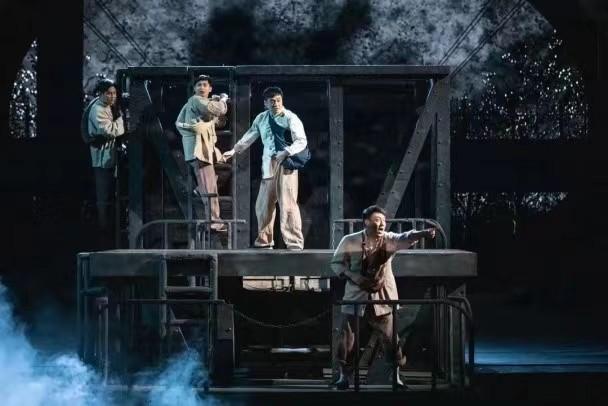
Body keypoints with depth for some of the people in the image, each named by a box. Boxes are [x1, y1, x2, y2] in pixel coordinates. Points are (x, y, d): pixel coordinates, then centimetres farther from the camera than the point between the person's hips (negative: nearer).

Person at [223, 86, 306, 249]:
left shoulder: (290, 118, -7)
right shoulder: (261, 118, 12)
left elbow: (301, 141, -15)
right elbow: (249, 136, 26)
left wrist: (286, 153, -27)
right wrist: (234, 150, 28)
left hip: (286, 163, -6)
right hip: (268, 165, 6)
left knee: (288, 204, -12)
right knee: (263, 204, 12)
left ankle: (294, 244, -9)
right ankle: (264, 241, 27)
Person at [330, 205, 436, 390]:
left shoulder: (389, 240, -10)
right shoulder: (350, 241, -10)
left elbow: (405, 238, -30)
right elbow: (336, 263, 0)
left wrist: (423, 233, -52)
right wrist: (354, 277, -17)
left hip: (383, 298, 0)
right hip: (356, 297, 0)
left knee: (390, 337, 0)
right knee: (347, 336, 1)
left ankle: (396, 376, 14)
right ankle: (344, 375, 18)